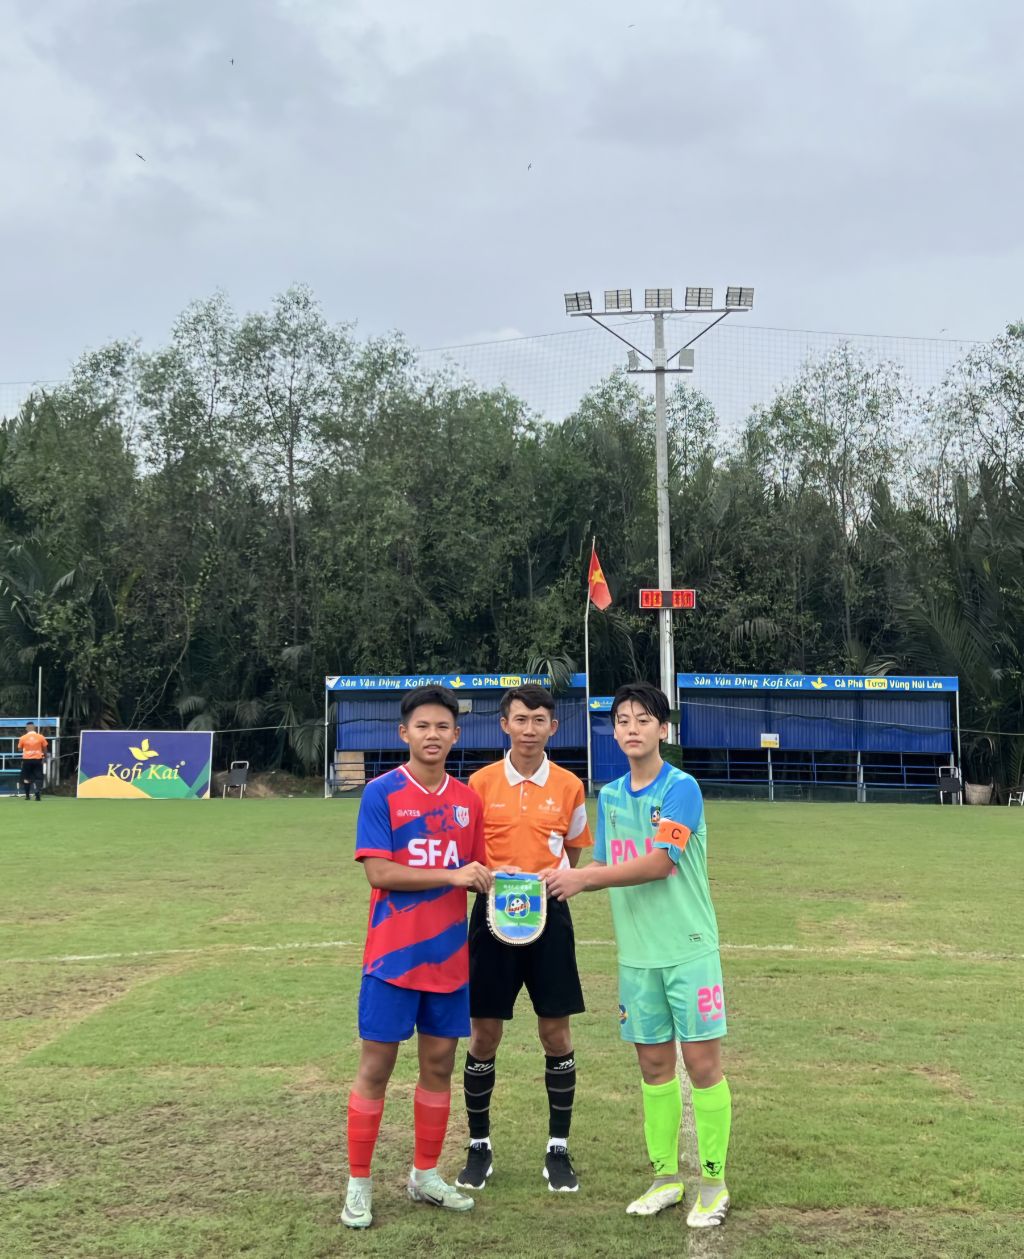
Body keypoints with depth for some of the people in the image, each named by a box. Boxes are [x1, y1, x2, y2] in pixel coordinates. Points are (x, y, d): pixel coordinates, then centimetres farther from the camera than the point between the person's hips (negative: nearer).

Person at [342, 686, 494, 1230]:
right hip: (393, 956, -5)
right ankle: (359, 1184, 16)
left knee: (439, 1064, 12)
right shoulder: (381, 793, -9)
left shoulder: (468, 800, 6)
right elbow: (379, 872, -16)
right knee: (376, 1067, 3)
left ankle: (425, 1175, 28)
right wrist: (452, 875, -20)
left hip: (449, 956, 5)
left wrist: (490, 879, -8)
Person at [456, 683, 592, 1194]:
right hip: (493, 914, 0)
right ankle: (479, 1146, 22)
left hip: (548, 916, 1)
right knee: (484, 1032, 6)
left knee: (556, 1032, 4)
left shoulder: (569, 787, 1)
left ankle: (558, 1149, 18)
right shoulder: (481, 783, -2)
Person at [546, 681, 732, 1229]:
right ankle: (665, 1177, 23)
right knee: (654, 1065, 11)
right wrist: (567, 880, -5)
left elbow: (659, 863, -20)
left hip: (688, 949, -5)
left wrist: (583, 878, -18)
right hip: (636, 954, 5)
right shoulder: (610, 795, 8)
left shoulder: (681, 788, -12)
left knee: (702, 1062, 1)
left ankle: (714, 1182, 14)